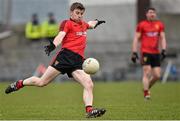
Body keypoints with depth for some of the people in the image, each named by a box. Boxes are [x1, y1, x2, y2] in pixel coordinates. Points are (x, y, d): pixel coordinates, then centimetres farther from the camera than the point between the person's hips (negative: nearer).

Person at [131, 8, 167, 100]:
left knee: (157, 75, 0)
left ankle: (147, 87, 24)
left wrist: (163, 50, -2)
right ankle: (146, 93, -6)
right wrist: (134, 52, -4)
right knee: (147, 73, -12)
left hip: (156, 53, 4)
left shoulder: (160, 25, 12)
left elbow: (162, 38, 12)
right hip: (146, 53, -4)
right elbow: (136, 39, 2)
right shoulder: (141, 25, 2)